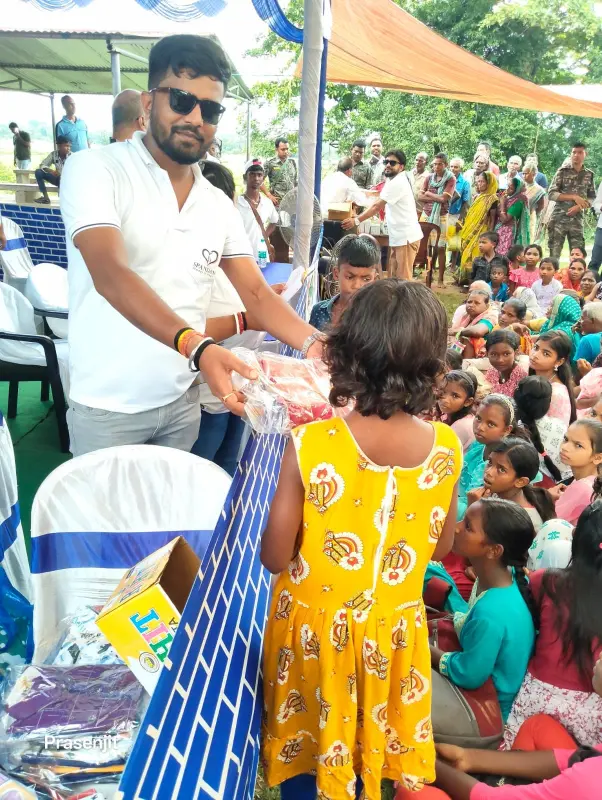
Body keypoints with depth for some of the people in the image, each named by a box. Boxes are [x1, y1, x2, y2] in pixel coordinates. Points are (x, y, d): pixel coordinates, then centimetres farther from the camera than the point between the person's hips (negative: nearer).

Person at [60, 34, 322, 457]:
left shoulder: (219, 205, 5)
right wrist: (197, 347, -41)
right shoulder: (94, 169, -11)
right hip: (108, 405, -4)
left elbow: (258, 294, 2)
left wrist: (313, 342, -17)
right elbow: (110, 275, -27)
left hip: (183, 400, 5)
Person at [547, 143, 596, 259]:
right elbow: (552, 194, -6)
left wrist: (579, 207, -9)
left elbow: (592, 198, 11)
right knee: (554, 254, -2)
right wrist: (574, 197, -13)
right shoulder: (563, 171, 0)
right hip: (559, 218, -3)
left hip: (577, 220, 3)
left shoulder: (589, 175, 9)